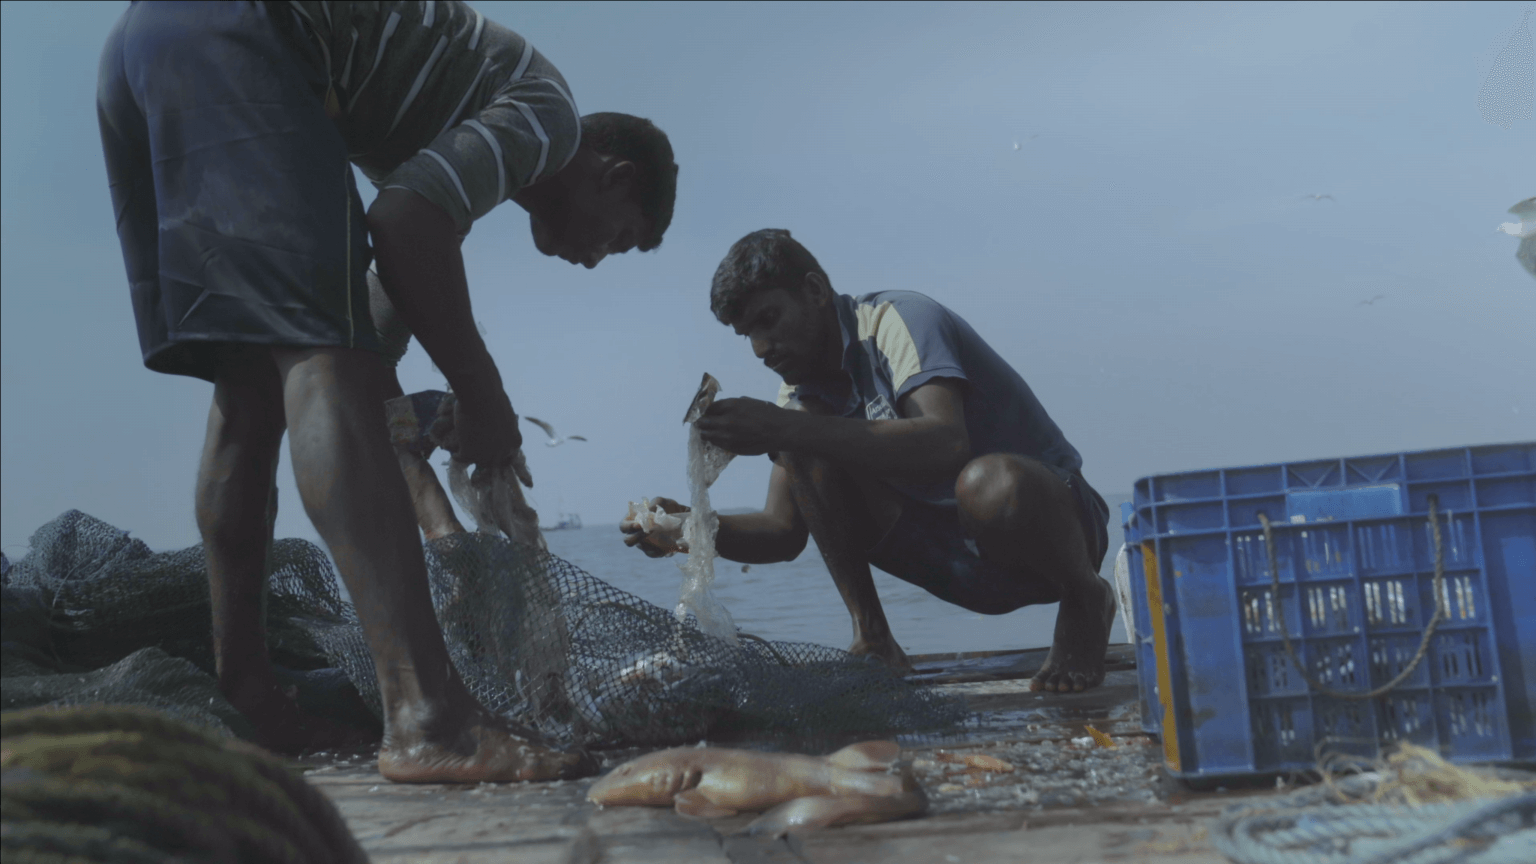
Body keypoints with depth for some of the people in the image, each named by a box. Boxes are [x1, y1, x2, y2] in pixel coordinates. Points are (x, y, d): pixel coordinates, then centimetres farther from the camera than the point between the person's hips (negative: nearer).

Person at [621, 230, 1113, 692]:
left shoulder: (897, 319, -17)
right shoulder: (802, 391, 5)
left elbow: (946, 444, -36)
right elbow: (784, 532, 4)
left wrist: (784, 429, -38)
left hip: (1056, 524, -5)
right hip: (957, 563, 6)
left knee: (990, 484, -41)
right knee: (810, 446, -12)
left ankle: (1087, 598, -8)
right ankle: (872, 636, -6)